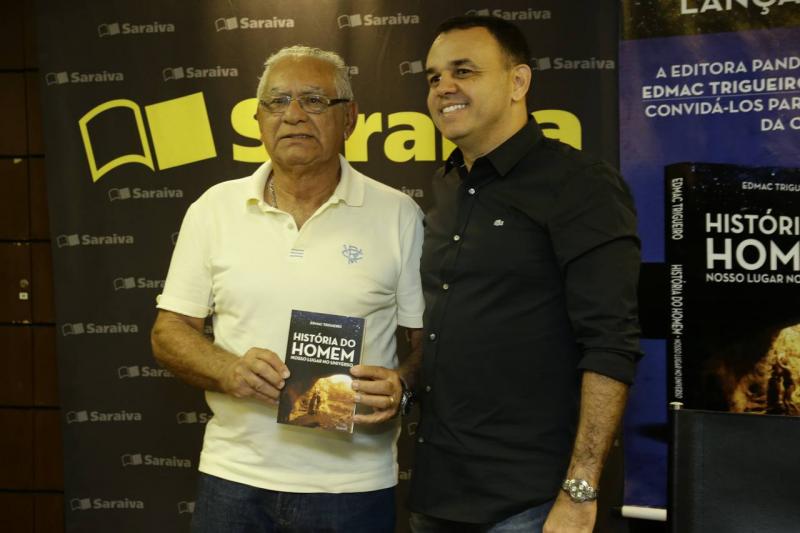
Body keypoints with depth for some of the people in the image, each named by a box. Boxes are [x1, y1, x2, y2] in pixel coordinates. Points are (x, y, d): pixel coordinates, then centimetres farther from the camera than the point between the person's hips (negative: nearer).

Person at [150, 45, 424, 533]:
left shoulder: (399, 215, -2)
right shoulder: (214, 209, 3)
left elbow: (431, 340, 2)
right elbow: (169, 331, 6)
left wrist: (401, 386, -19)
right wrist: (229, 371, -13)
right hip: (234, 478, 2)